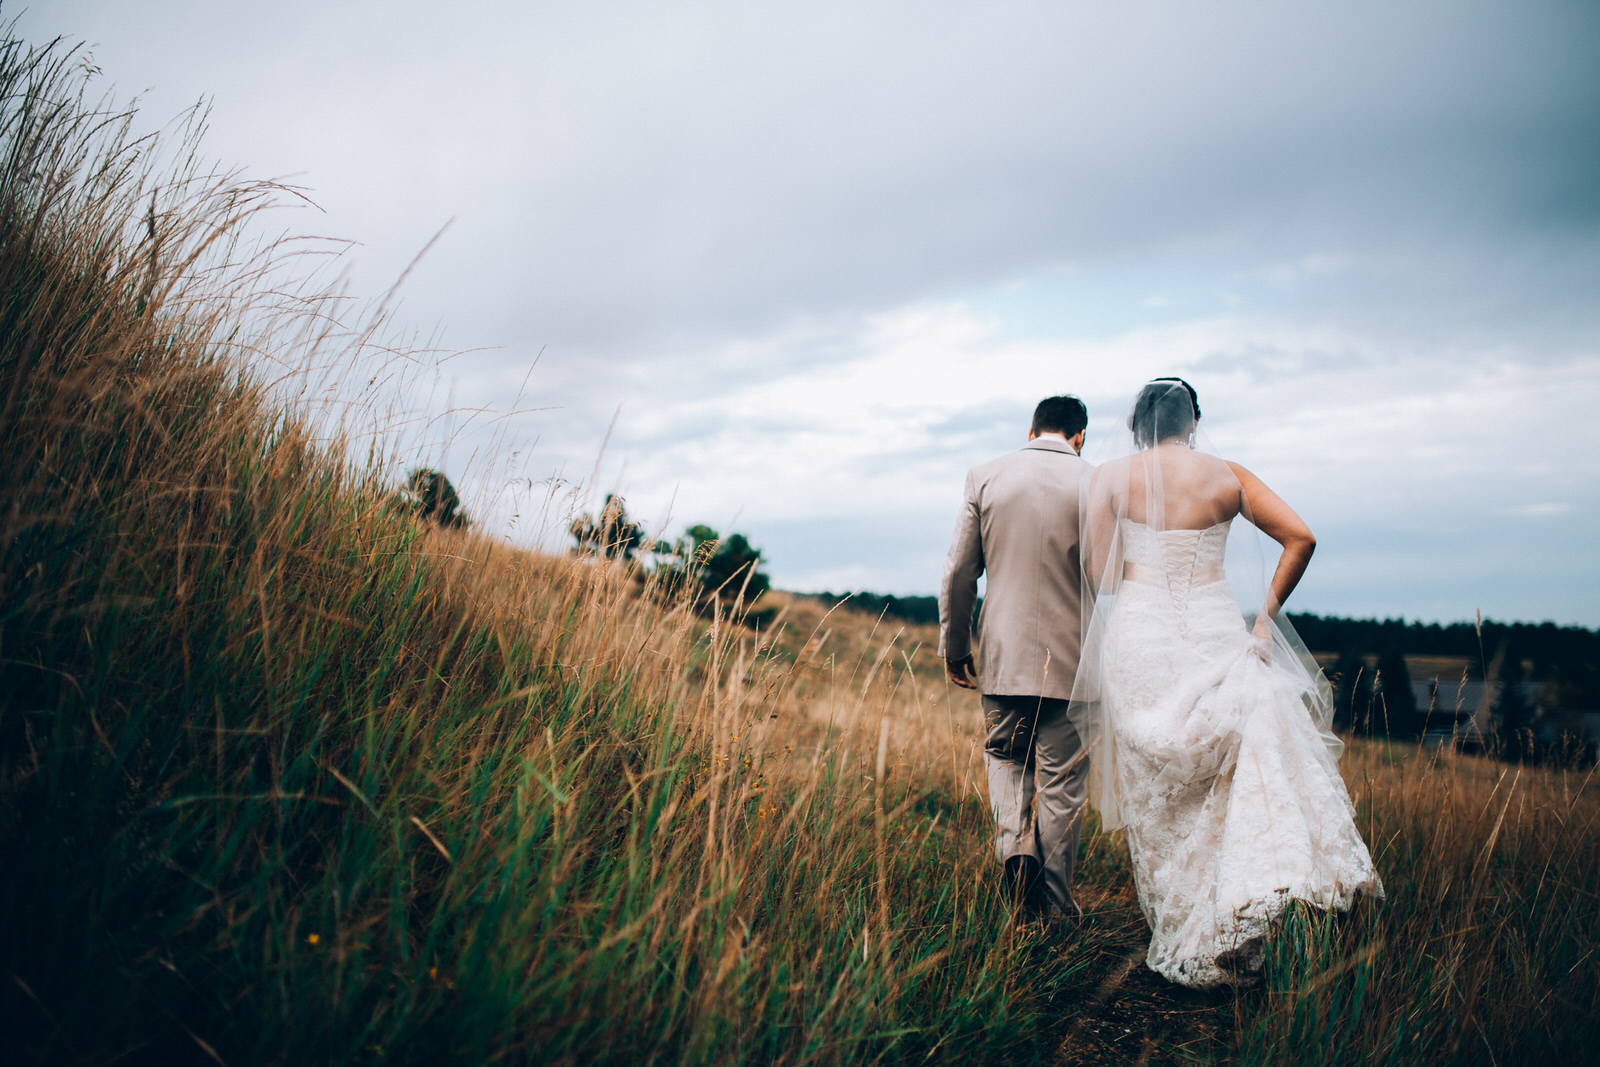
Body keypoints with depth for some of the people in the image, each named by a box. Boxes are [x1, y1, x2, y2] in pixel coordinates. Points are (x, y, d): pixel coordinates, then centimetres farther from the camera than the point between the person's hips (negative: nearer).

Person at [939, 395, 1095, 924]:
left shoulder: (984, 477, 0)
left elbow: (958, 574, 1)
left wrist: (954, 647, 11)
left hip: (1003, 654, 2)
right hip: (1071, 659, -1)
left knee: (1006, 755, 23)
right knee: (1061, 781, 10)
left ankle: (1014, 838, 0)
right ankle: (1054, 907, 19)